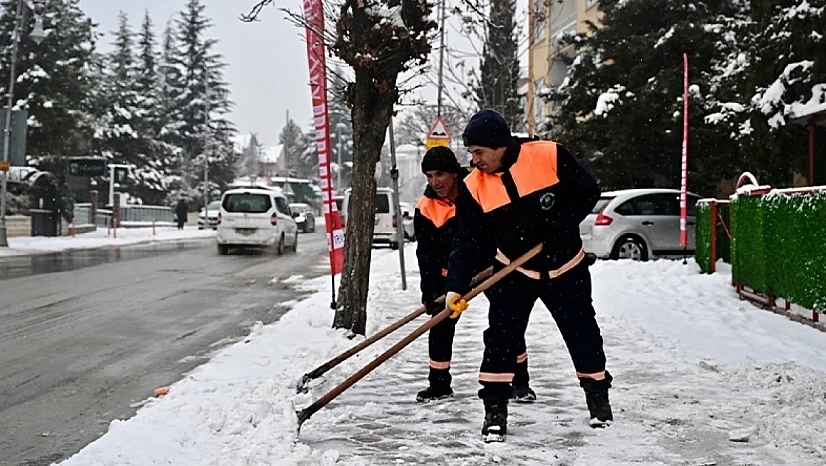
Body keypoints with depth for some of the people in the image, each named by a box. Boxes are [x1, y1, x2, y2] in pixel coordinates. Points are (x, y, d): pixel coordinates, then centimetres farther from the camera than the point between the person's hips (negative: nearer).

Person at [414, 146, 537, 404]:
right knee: (441, 322, -2)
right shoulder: (426, 208, -14)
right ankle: (439, 383, 13)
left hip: (491, 264, -2)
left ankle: (520, 382, 7)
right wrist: (430, 292, -20)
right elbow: (427, 254, -12)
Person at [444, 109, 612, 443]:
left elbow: (588, 192, -9)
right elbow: (468, 242, -12)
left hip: (565, 268, -1)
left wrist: (562, 225, -22)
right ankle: (495, 409, 2)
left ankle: (598, 396, 32)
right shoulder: (473, 188, -12)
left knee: (583, 333, 9)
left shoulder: (550, 156, -19)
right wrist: (456, 286, -23)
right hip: (512, 272, 1)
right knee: (501, 336, -10)